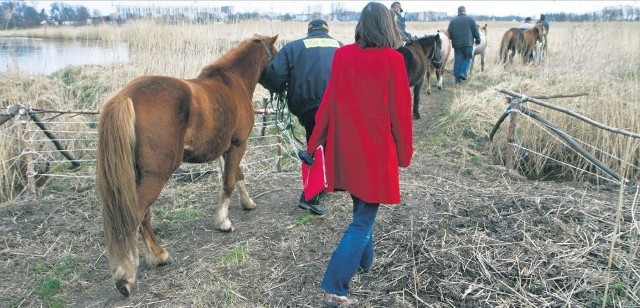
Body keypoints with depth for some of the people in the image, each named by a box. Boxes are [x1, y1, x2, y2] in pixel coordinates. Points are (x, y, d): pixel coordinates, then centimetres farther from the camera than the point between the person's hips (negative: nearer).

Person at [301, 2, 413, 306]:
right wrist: (404, 152, 4)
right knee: (364, 218, 3)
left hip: (345, 146, 5)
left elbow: (328, 102, 2)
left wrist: (314, 142, 11)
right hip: (376, 148, -5)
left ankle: (364, 260, 43)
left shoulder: (342, 55, -2)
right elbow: (400, 110, -8)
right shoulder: (393, 60, -12)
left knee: (361, 207, 25)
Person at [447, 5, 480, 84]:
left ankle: (457, 78, 8)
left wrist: (452, 39, 24)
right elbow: (476, 32, 2)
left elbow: (449, 33, 5)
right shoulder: (471, 19, 1)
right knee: (467, 59, 11)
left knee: (457, 61, 8)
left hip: (456, 44, 2)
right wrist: (478, 40, 16)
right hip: (468, 44, -2)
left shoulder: (453, 20, 5)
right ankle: (463, 73, -7)